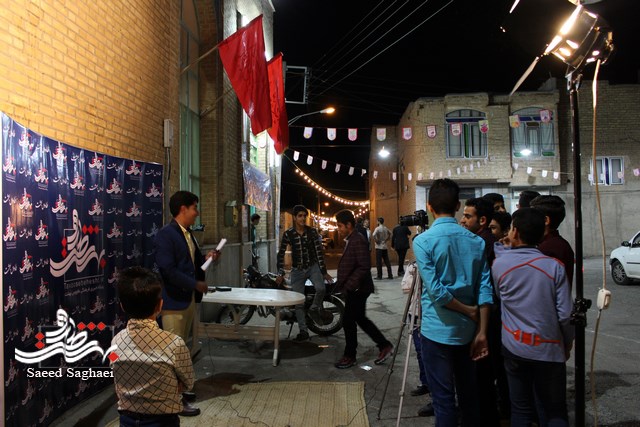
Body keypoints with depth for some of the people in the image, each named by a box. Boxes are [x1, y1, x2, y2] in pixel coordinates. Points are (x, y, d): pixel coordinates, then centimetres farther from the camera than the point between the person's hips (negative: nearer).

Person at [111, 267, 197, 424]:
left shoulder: (116, 342, -9)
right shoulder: (174, 343, -22)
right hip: (163, 421, -3)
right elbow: (187, 384, -6)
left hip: (127, 419, 4)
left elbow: (121, 386, 3)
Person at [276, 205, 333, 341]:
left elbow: (319, 251, -3)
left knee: (321, 288, -29)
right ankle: (303, 331, 14)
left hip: (313, 266, 0)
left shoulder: (312, 231, -4)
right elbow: (281, 254, 0)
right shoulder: (288, 234, -5)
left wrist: (324, 271, -5)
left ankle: (314, 309, 2)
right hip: (297, 270, 1)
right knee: (298, 302, 1)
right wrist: (280, 273, -6)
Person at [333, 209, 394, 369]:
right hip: (354, 289, 10)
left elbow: (364, 267, -24)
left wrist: (349, 285, -23)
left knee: (348, 321, 1)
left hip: (356, 290, -10)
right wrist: (341, 284, 14)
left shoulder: (358, 241, -18)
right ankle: (384, 346, 25)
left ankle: (349, 356, 16)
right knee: (361, 319, 16)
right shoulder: (351, 240, 12)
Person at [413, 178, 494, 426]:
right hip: (468, 331, 5)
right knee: (468, 394, 19)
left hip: (437, 331, -5)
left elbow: (436, 291, -17)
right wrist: (481, 332, 1)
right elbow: (485, 289, -2)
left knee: (443, 399, 4)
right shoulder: (477, 241, 2)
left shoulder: (423, 241, -12)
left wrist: (470, 311, -5)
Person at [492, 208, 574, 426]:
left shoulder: (499, 264, -7)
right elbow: (565, 314, -10)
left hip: (514, 347, 1)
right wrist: (568, 344, 8)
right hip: (549, 349, -1)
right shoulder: (554, 266, -11)